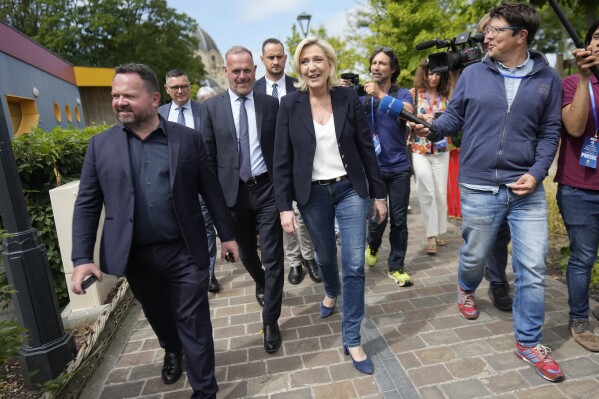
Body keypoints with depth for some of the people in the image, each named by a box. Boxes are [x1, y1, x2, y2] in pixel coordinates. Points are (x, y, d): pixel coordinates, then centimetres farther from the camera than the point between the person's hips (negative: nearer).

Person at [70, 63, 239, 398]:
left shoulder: (188, 138, -3)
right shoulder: (101, 145, 1)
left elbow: (211, 190, 0)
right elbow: (87, 204, 1)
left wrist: (227, 235, 2)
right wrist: (82, 258, -5)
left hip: (185, 251, -2)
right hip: (136, 256, 3)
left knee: (194, 324, 6)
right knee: (159, 317, 23)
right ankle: (172, 351, 54)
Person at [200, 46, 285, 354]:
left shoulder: (271, 104, 2)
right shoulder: (211, 107, 1)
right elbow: (209, 155, 2)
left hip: (267, 189, -1)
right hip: (234, 191, 1)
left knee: (273, 256, -1)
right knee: (246, 253, 19)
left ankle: (270, 322, 14)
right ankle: (261, 284, 52)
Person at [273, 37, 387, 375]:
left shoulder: (349, 98, -4)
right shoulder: (290, 105, -5)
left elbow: (367, 149, 0)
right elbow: (282, 160, -4)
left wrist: (379, 194, 1)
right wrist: (285, 206, -8)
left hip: (350, 190, 0)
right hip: (312, 195, 1)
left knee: (355, 266, -2)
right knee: (325, 256, 20)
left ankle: (352, 339, 15)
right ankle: (332, 292, 54)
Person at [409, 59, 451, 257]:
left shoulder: (445, 96, 7)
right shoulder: (414, 93, 1)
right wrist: (421, 120, -16)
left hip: (441, 151, 3)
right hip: (419, 150, -3)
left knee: (441, 193, 6)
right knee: (427, 193, -8)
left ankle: (439, 232, 20)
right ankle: (431, 236, -1)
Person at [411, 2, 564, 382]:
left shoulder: (547, 77, 3)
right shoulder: (473, 73, 1)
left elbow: (550, 133, 5)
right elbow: (454, 116, 3)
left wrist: (536, 173, -9)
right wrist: (432, 129, -19)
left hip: (527, 188, 1)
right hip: (479, 187, -1)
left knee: (533, 266, 4)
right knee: (475, 255, 14)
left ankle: (529, 342, 22)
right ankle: (467, 289, 51)